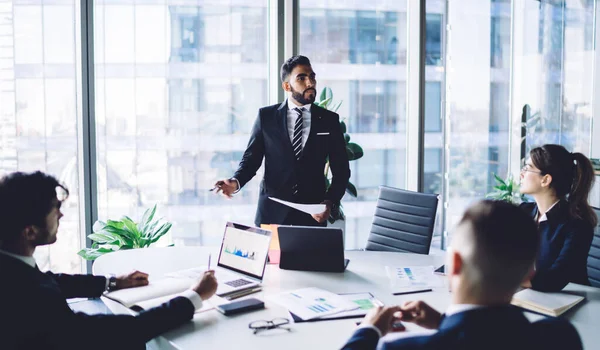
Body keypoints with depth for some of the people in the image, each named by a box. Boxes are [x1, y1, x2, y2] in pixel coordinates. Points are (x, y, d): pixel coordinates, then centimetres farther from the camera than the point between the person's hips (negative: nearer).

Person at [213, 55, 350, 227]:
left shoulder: (329, 120, 4)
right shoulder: (266, 116, 3)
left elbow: (341, 170, 6)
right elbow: (251, 158, 4)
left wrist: (330, 202, -9)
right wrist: (236, 182, -16)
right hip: (272, 212, 0)